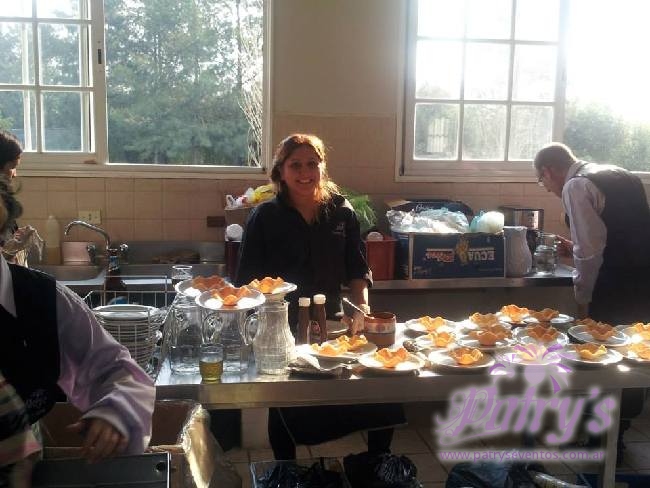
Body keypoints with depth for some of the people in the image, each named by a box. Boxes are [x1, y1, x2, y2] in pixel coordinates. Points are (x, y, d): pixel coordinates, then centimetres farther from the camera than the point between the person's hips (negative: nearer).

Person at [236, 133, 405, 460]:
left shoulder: (342, 212, 6)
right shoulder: (264, 217, -2)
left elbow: (357, 270, 8)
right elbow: (248, 280, -3)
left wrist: (362, 308, -7)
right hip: (281, 329, -2)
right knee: (285, 410, 0)